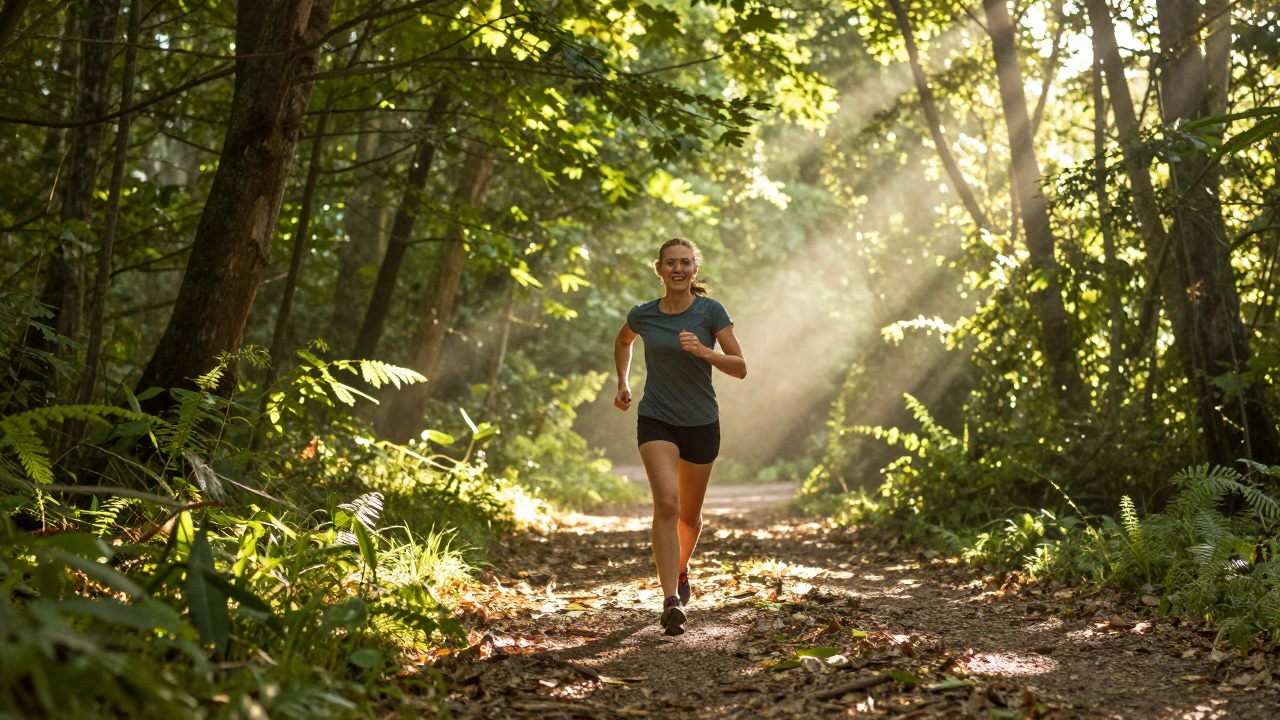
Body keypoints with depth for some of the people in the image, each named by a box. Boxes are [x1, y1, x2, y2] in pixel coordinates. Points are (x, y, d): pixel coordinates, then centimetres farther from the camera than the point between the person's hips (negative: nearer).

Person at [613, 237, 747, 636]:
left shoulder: (710, 311, -8)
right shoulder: (643, 315, -2)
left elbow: (740, 368, -10)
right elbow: (623, 341, 22)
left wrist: (703, 351, -26)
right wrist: (623, 382, 10)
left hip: (701, 424, 1)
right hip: (656, 421, -1)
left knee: (689, 514, 14)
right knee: (666, 503, -22)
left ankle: (681, 568, 46)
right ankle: (671, 599, -27)